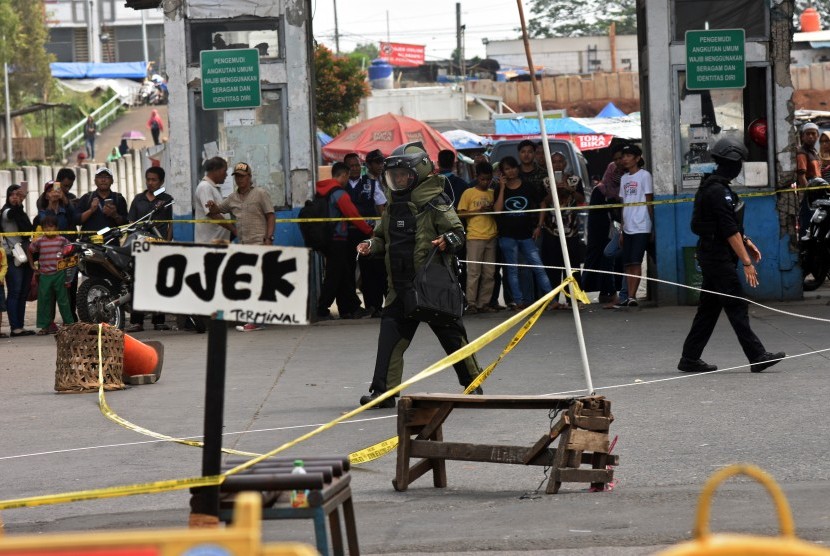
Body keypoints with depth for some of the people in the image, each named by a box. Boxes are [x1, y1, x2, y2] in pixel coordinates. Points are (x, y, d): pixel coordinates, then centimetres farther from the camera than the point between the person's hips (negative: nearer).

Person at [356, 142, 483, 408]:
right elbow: (382, 237, 24)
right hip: (401, 286, 6)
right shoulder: (393, 206, 14)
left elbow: (458, 232, -9)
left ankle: (473, 384, 20)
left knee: (450, 333, 4)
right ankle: (382, 391, -3)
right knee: (391, 335, -3)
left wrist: (447, 241, -30)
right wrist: (371, 246, 3)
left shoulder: (435, 204, -8)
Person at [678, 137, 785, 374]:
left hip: (710, 255, 10)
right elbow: (730, 231, -20)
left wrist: (746, 242, 22)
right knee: (737, 307, -8)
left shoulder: (713, 186, 14)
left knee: (709, 308, 11)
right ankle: (758, 356, -8)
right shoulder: (719, 191, -18)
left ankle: (690, 358, 13)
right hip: (718, 257, -10)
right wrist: (746, 262, -19)